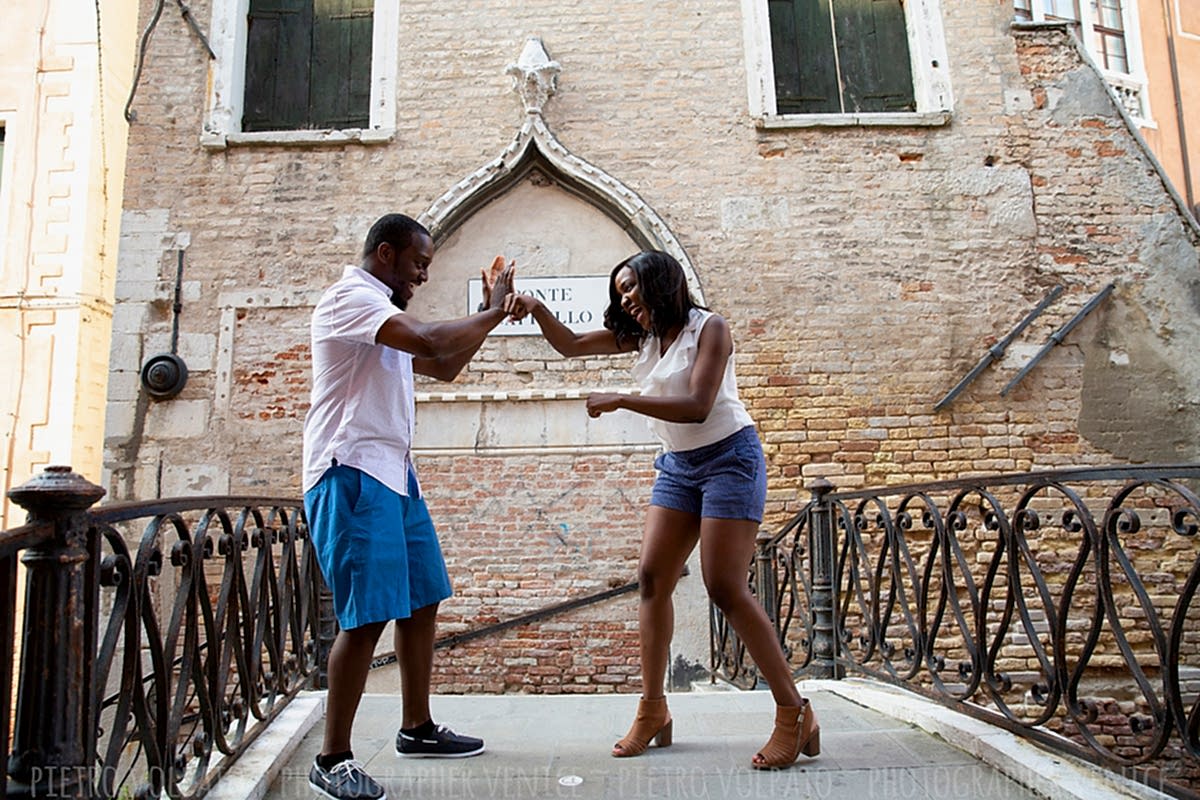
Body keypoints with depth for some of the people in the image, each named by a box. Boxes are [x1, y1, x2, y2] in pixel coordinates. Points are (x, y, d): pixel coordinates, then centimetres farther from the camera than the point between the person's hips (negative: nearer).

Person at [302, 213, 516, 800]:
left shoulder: (383, 313, 22)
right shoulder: (349, 298, -9)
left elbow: (444, 366, 23)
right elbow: (431, 341, -24)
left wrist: (489, 311, 15)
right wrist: (493, 312, -9)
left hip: (393, 473, 10)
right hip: (351, 473, -10)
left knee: (421, 600, 11)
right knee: (366, 616, -10)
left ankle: (417, 729, 24)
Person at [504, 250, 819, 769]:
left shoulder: (708, 327, -12)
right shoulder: (642, 335, 8)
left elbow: (697, 406, -23)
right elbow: (570, 345, 7)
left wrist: (620, 401, -24)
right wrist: (536, 308, -10)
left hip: (728, 458, -7)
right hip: (678, 465, 7)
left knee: (726, 588, -12)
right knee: (652, 577, -1)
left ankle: (794, 715, -1)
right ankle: (653, 711, 8)